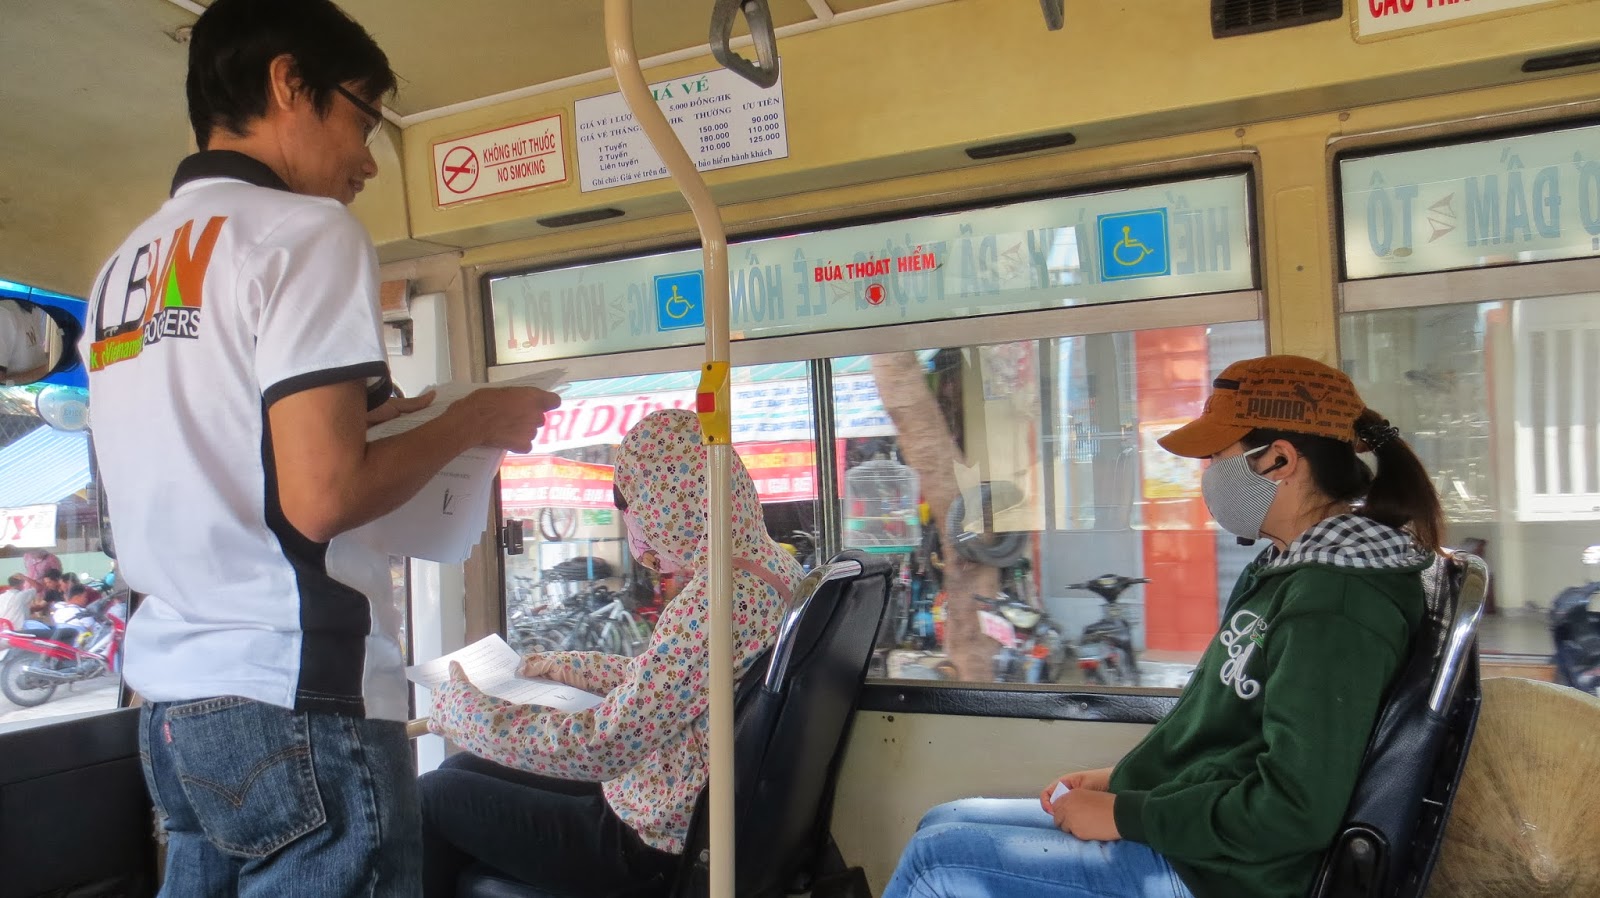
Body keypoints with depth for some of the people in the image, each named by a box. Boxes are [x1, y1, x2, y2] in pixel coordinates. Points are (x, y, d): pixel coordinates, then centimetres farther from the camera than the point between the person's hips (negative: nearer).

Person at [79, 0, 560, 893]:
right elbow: (320, 499, -19)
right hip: (294, 704, -8)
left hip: (172, 698, 8)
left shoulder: (124, 266, 14)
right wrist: (473, 421, -5)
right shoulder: (308, 231, -10)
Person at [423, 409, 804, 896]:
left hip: (648, 843, -9)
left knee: (431, 797, 9)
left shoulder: (715, 599, -29)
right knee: (463, 771, 21)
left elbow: (597, 747, -26)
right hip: (679, 816, 9)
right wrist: (564, 665, 17)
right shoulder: (770, 565, 1)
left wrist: (458, 707, -13)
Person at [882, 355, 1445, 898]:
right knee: (944, 824, 11)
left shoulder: (1334, 607, -23)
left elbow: (1294, 811, -27)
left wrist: (1125, 815, -18)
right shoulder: (1287, 567, 8)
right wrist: (1120, 778, 8)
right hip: (1179, 830, 10)